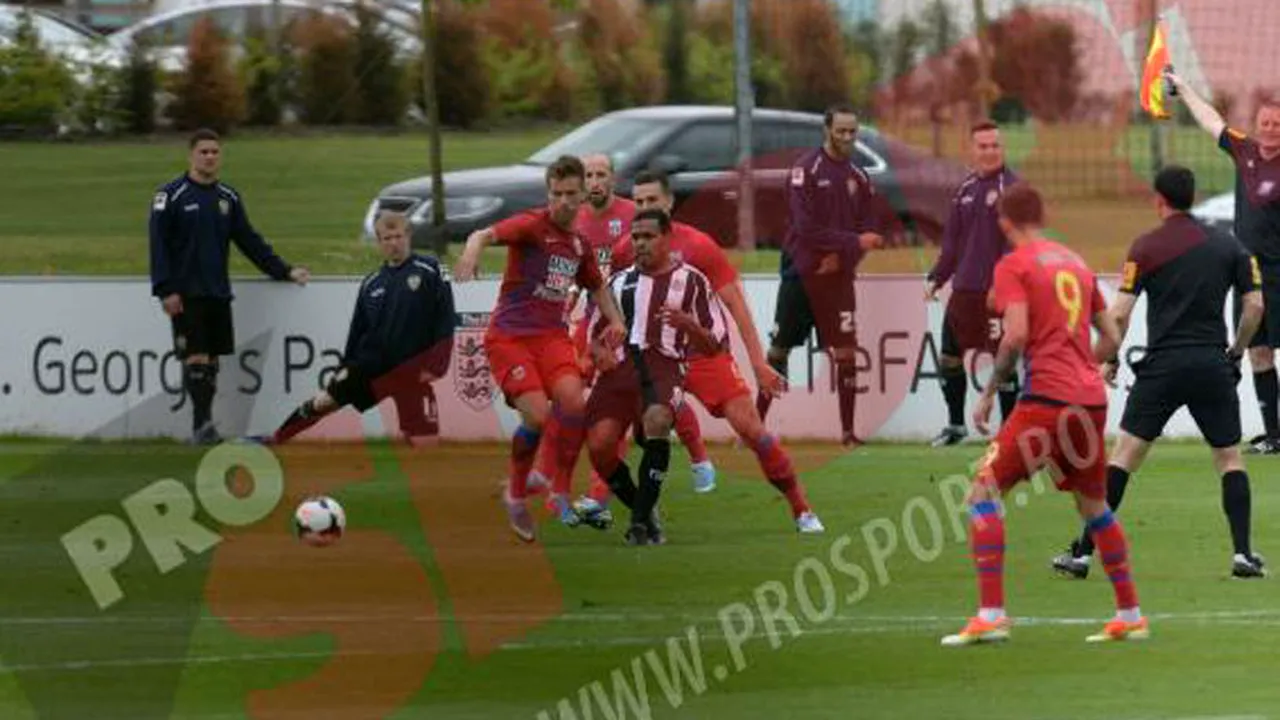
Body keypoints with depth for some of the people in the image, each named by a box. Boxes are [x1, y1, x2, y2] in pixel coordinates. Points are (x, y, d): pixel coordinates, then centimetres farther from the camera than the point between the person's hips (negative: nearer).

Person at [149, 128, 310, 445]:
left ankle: (202, 428, 9)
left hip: (218, 295, 5)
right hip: (186, 296, -5)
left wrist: (284, 271, 11)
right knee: (196, 359, -13)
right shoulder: (171, 195, -4)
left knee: (212, 360, 5)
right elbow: (158, 245, -8)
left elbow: (250, 241, 17)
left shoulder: (228, 198, 12)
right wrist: (165, 290, -16)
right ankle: (201, 424, -17)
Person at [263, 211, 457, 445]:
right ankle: (273, 440, 17)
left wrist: (436, 365, -16)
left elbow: (446, 321, -10)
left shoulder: (429, 272, -7)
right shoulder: (370, 284, 7)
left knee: (422, 439, -11)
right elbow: (358, 331, 14)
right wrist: (344, 370, 14)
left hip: (410, 371, -4)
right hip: (370, 364, 4)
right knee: (325, 400, 3)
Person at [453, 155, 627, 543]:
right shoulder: (532, 226, -7)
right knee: (537, 414, -20)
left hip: (552, 335, 5)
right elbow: (485, 235, -25)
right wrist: (472, 253, -48)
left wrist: (615, 320, 14)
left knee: (573, 401, -21)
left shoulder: (579, 244, 14)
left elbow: (597, 286, 32)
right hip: (509, 335, -5)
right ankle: (516, 493, 5)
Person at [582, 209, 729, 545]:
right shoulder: (620, 281, 25)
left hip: (663, 365, -4)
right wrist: (599, 351, 6)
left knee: (657, 419, -36)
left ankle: (641, 519, -29)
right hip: (620, 366, 4)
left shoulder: (691, 281, 13)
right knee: (599, 444, -18)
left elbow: (716, 343, 10)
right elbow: (595, 331, 30)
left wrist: (687, 324, -10)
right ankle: (642, 512, 8)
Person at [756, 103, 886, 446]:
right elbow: (807, 228, -16)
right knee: (778, 352, 1)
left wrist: (842, 256, -11)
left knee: (846, 354, -2)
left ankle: (848, 431, 2)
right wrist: (853, 241, -20)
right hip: (801, 274, -4)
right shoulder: (806, 170, -8)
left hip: (837, 276, 4)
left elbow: (868, 231, 7)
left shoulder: (859, 179, 8)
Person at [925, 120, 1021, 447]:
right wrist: (936, 278, 13)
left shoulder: (1010, 187, -9)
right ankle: (955, 425, 29)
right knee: (949, 358, 13)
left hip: (996, 292, -7)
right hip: (963, 290, 7)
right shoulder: (966, 189, 13)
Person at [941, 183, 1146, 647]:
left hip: (1046, 399, -7)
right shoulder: (1075, 264, 18)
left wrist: (989, 393, -6)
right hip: (1092, 398, 7)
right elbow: (1111, 338, 20)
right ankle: (1130, 616, 24)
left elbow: (1016, 336, -15)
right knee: (1094, 505, 22)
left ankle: (991, 615, -13)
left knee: (983, 493, -2)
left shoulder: (1013, 265, -2)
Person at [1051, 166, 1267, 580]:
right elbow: (1255, 305, 4)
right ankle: (1243, 553, 1)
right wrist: (1236, 352, 19)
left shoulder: (1146, 248, -1)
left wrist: (1109, 360, 9)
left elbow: (1119, 314, -6)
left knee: (1124, 454, 2)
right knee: (1229, 458, 13)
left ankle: (1083, 553, -2)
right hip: (1213, 367, 2)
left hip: (1162, 365, -2)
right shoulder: (1227, 246, 7)